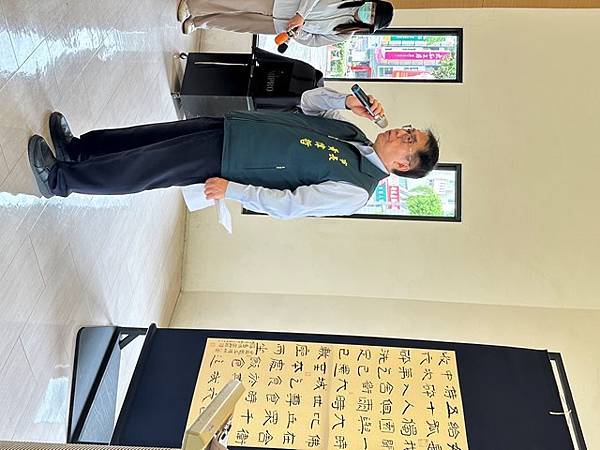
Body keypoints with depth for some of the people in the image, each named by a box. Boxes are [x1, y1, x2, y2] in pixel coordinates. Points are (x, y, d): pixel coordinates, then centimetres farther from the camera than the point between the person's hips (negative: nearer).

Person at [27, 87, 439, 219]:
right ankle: (76, 147, 26)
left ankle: (60, 178, 13)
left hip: (222, 163, -6)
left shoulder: (354, 191, -17)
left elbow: (289, 205, -20)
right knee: (149, 137, 7)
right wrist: (349, 101, -7)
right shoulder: (354, 131, 5)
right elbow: (309, 101, 11)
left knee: (140, 171, -6)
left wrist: (231, 189, -20)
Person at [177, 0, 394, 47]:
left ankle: (196, 21, 22)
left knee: (234, 22, 2)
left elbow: (313, 40, 2)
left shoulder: (343, 34, -5)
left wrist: (298, 33, -15)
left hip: (278, 26, 1)